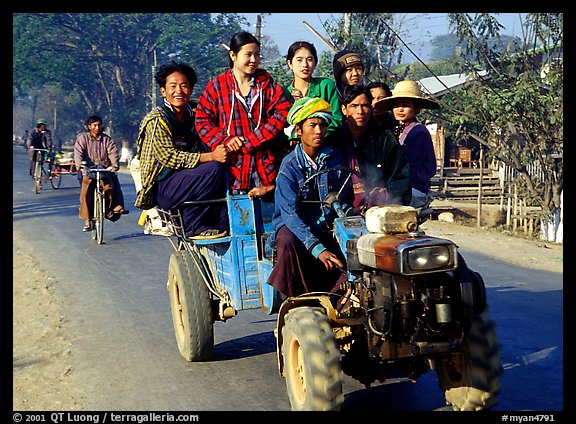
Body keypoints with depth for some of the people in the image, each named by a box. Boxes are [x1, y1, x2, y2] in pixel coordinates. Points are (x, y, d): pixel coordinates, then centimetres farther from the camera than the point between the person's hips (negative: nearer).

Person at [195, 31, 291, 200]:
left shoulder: (268, 84, 11)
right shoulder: (216, 86, 6)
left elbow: (282, 113, -3)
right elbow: (203, 120, 3)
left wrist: (248, 142, -12)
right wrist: (225, 141, -14)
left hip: (266, 165, 1)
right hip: (233, 165, -1)